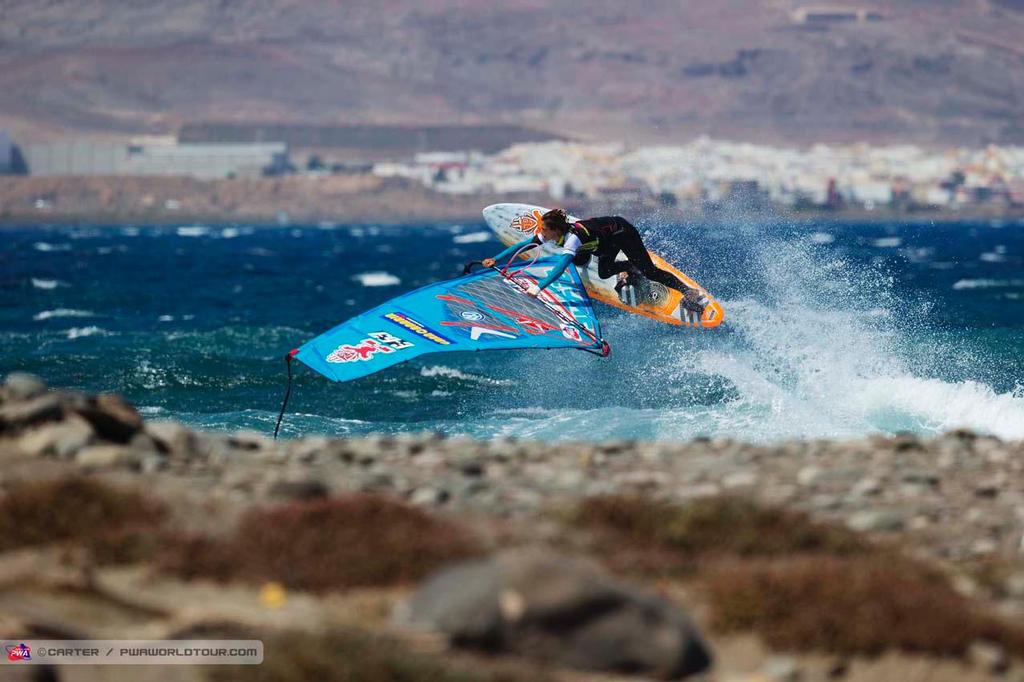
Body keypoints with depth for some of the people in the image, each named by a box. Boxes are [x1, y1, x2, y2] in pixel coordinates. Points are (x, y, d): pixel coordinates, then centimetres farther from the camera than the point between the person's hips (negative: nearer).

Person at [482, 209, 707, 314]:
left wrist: (539, 287, -57)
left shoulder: (572, 237, -38)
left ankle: (691, 293, -6)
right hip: (608, 242, 8)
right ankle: (629, 270, 27)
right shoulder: (550, 234, -15)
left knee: (650, 272, -10)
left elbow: (561, 266, -50)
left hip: (622, 231, -8)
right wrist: (496, 260, -13)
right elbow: (523, 245, -8)